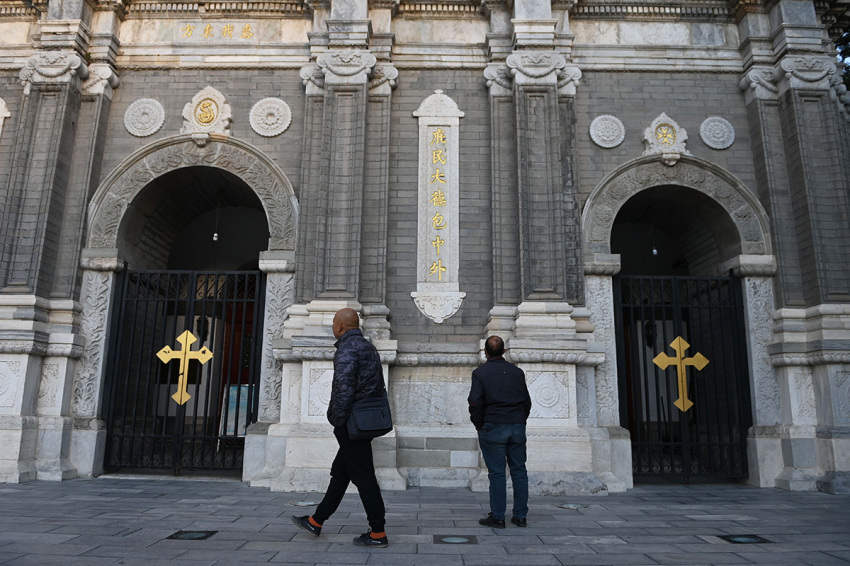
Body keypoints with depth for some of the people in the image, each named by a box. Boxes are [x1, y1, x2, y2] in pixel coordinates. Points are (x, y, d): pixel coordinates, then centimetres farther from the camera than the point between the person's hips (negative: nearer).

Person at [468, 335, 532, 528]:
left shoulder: (480, 373, -3)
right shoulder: (517, 372, 10)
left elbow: (475, 402, -9)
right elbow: (527, 401, 12)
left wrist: (479, 426, 2)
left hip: (493, 427, -4)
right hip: (518, 427, 4)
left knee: (497, 473, 0)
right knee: (519, 471, 9)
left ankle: (497, 517, 5)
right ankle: (520, 516, 14)